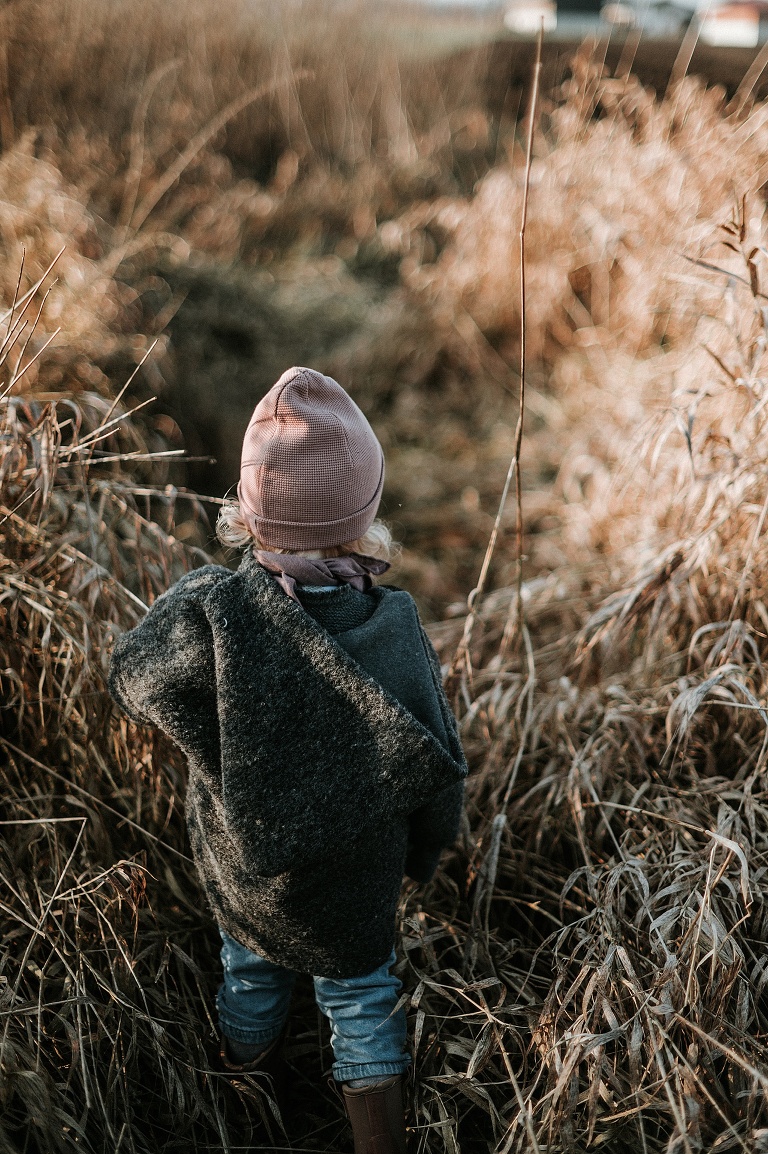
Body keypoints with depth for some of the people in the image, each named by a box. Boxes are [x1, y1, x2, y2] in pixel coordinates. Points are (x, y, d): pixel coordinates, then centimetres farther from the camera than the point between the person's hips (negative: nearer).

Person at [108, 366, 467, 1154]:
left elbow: (131, 675, -12)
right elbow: (437, 768, -16)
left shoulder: (208, 616, -34)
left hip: (238, 873, 2)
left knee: (252, 970, 32)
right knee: (360, 998, 24)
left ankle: (246, 1072, 61)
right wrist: (423, 853, 4)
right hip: (355, 878, -2)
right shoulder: (394, 631, -30)